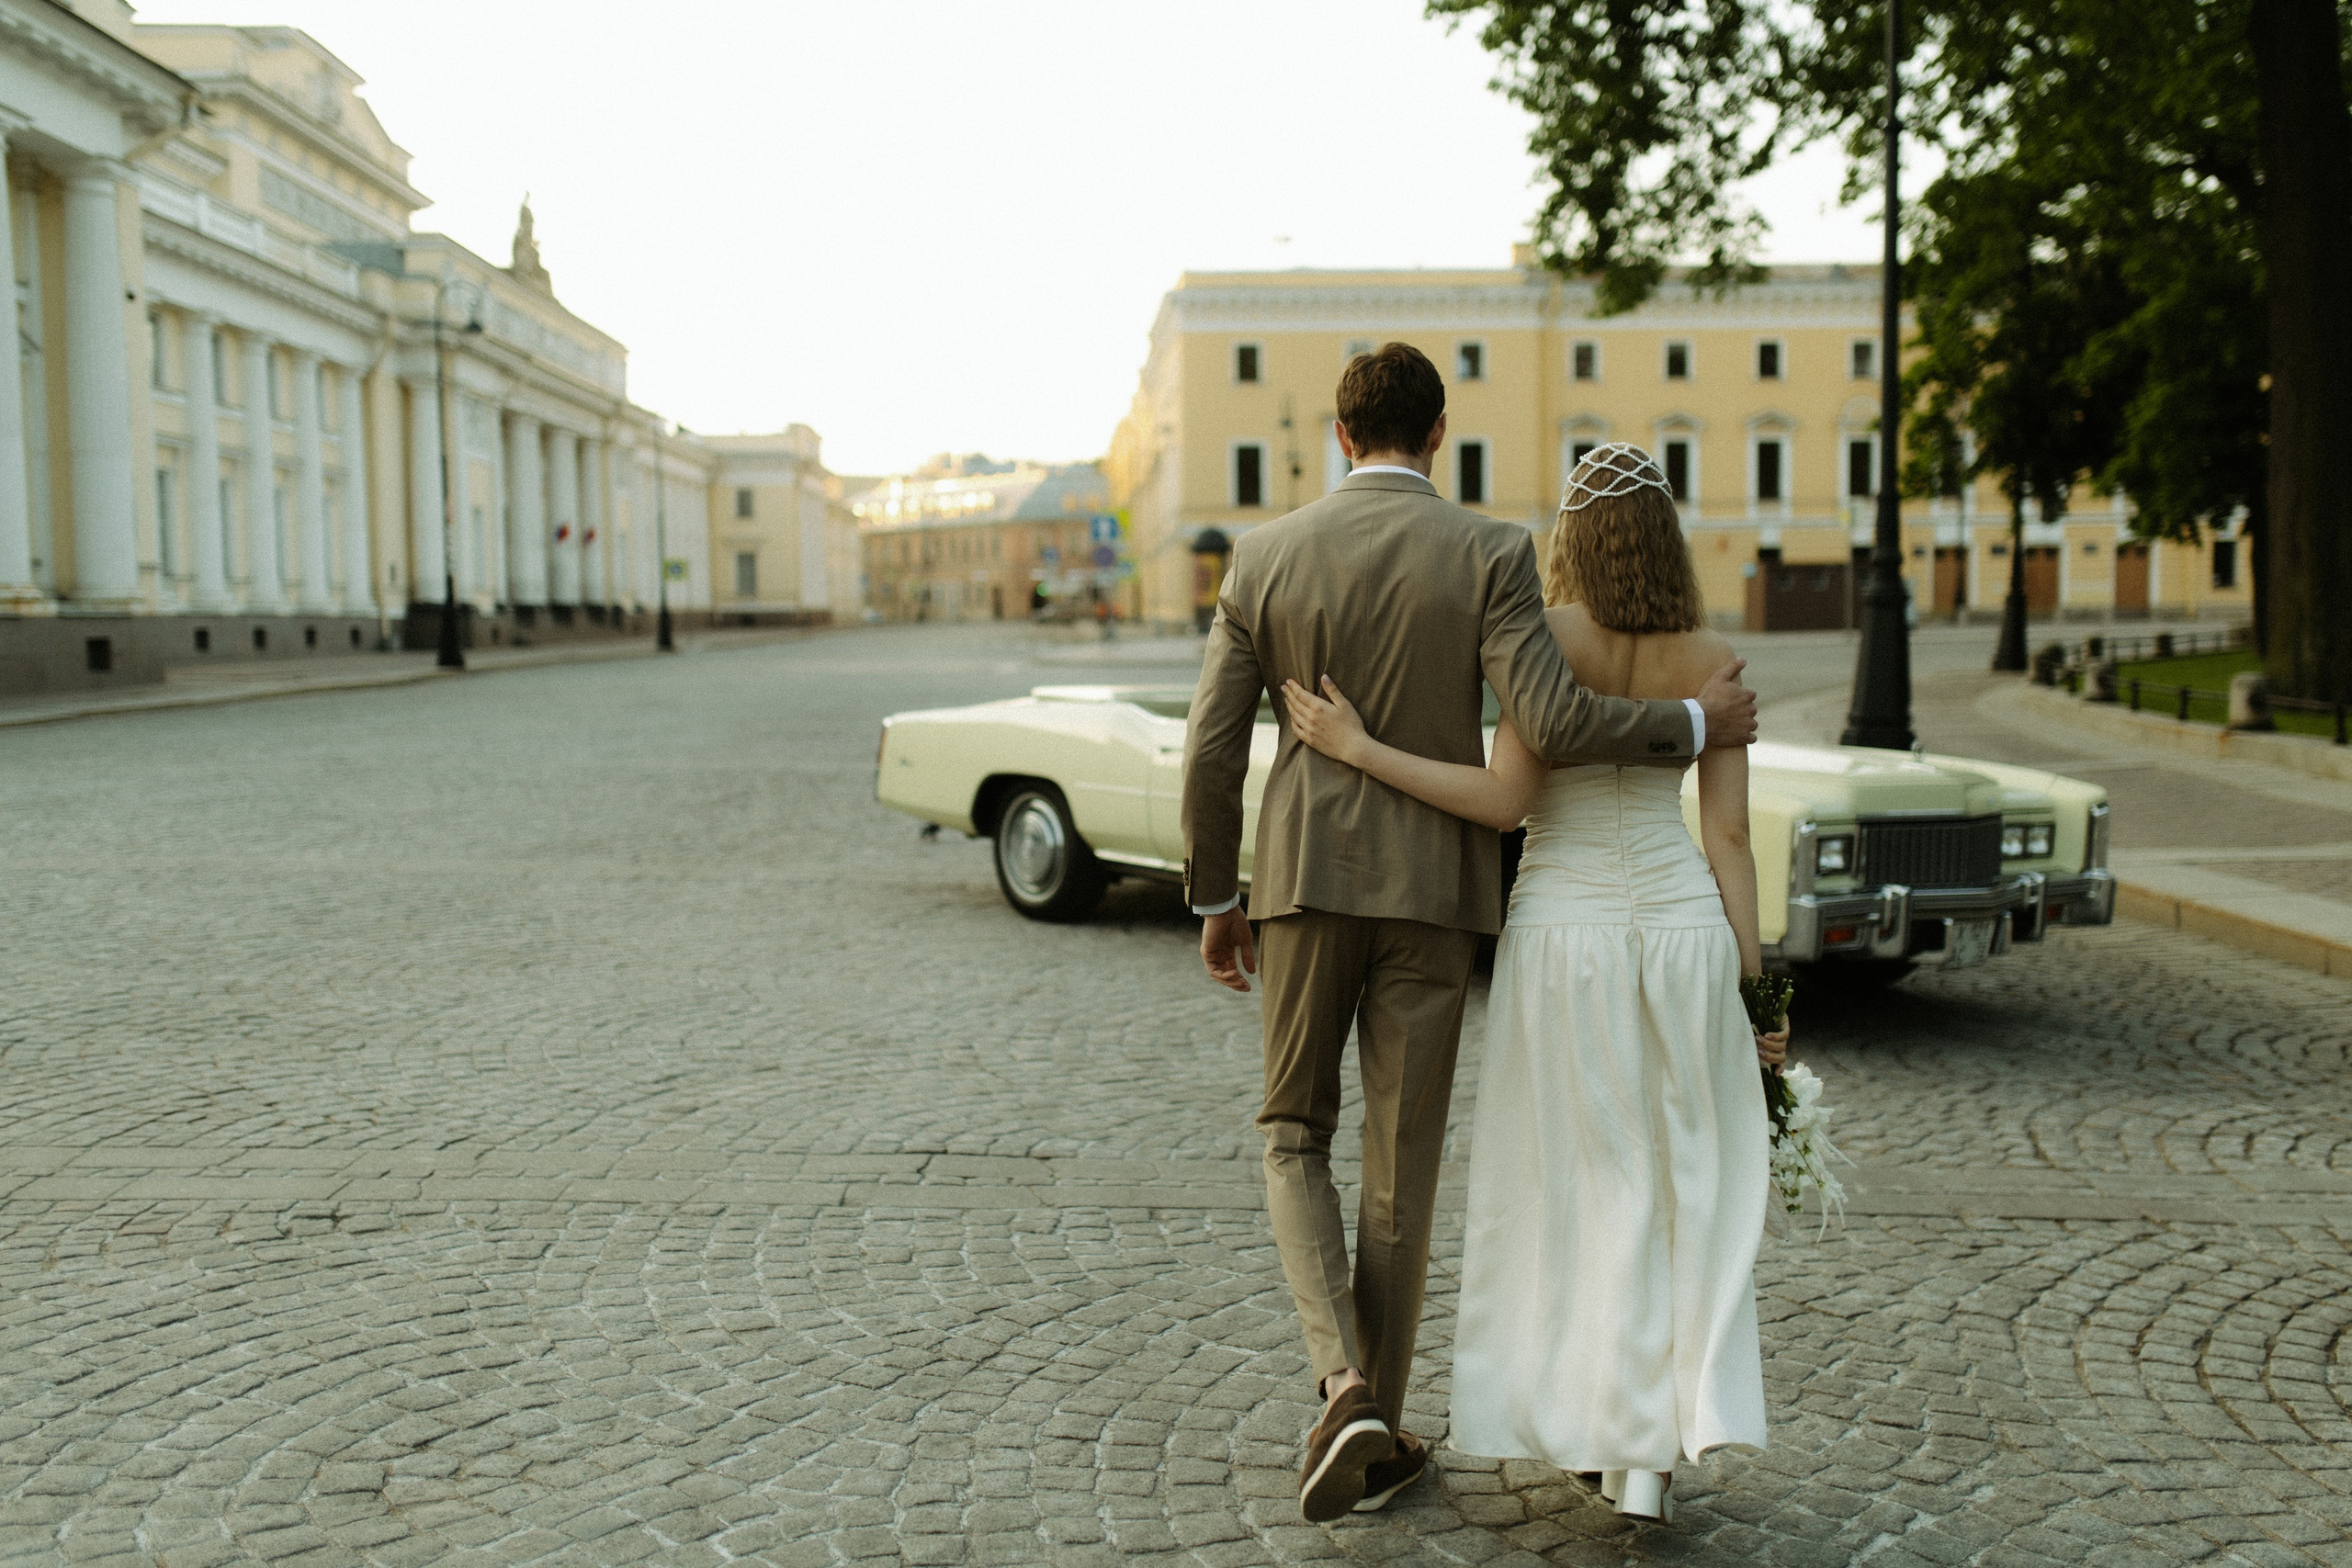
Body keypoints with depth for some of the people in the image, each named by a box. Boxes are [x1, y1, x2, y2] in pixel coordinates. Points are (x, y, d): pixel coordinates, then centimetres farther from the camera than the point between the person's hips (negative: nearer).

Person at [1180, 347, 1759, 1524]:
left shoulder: (1264, 556, 0)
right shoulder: (1489, 554, -7)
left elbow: (1211, 750, -1)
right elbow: (1549, 723, -18)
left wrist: (1214, 902, 10)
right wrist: (1695, 723, -3)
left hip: (1306, 877, 1)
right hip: (1434, 888, -1)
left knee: (1293, 1134, 15)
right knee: (1401, 1163, 9)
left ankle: (1342, 1387, -4)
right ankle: (1378, 1428, 19)